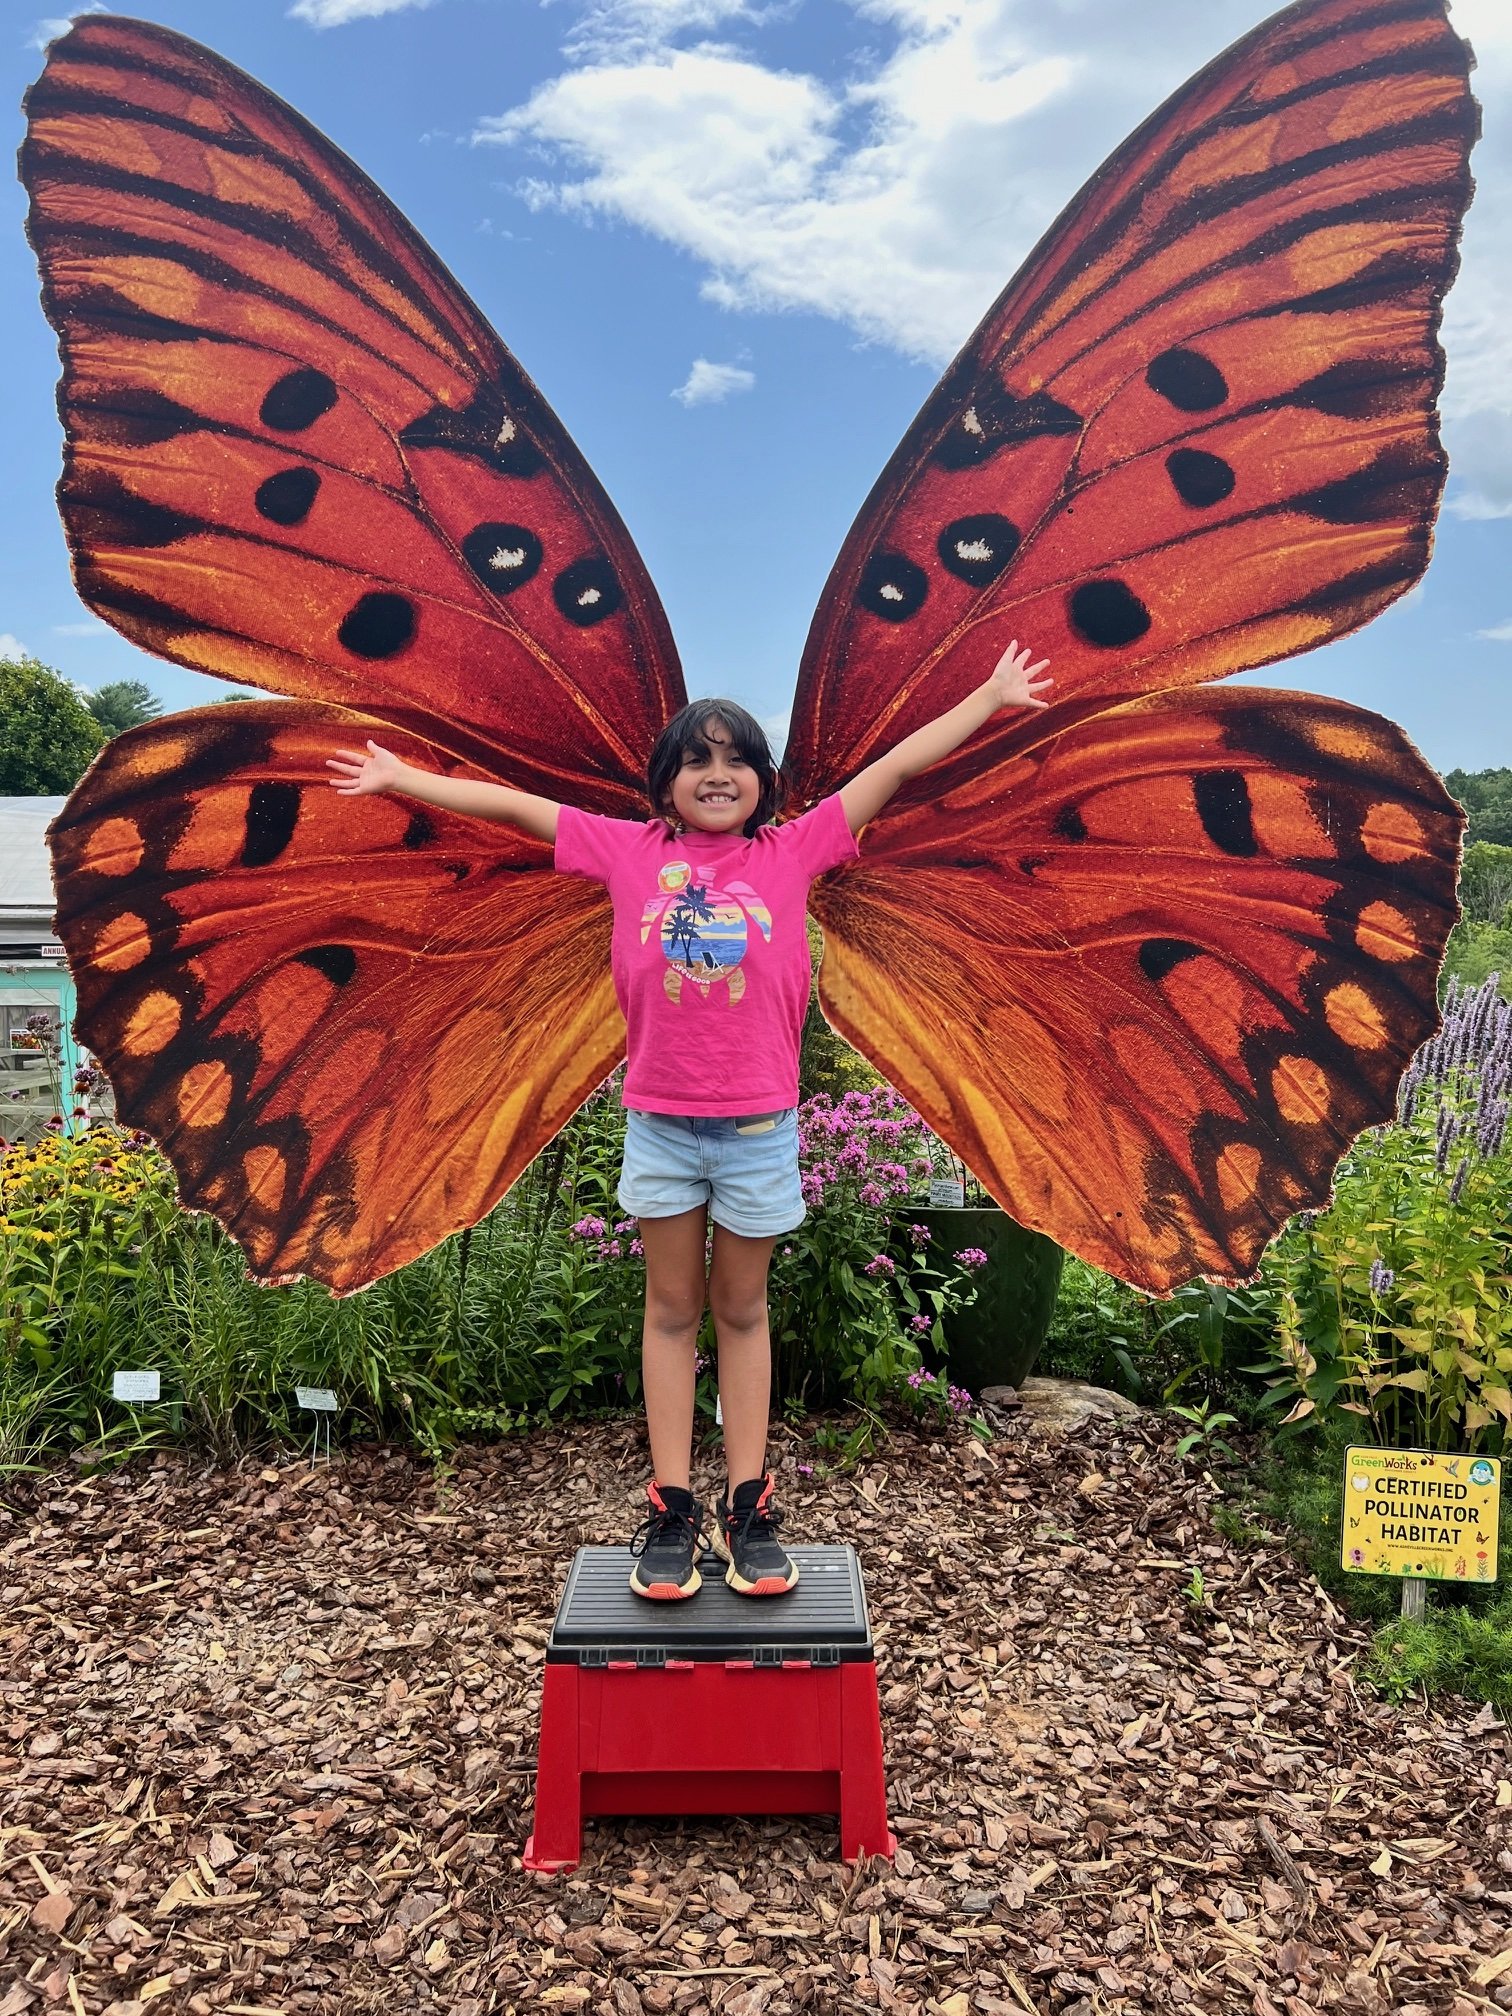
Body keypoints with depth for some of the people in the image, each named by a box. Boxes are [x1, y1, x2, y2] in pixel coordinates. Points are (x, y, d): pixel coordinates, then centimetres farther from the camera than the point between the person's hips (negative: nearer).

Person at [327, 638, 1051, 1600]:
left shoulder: (791, 852, 1)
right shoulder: (631, 850, 3)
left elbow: (894, 766, 3)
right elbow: (515, 804, 9)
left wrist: (992, 697, 6)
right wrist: (401, 777, 16)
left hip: (759, 1124, 0)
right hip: (659, 1122, 1)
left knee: (742, 1310, 11)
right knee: (672, 1309, 10)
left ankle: (750, 1510, 19)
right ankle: (672, 1512, 18)